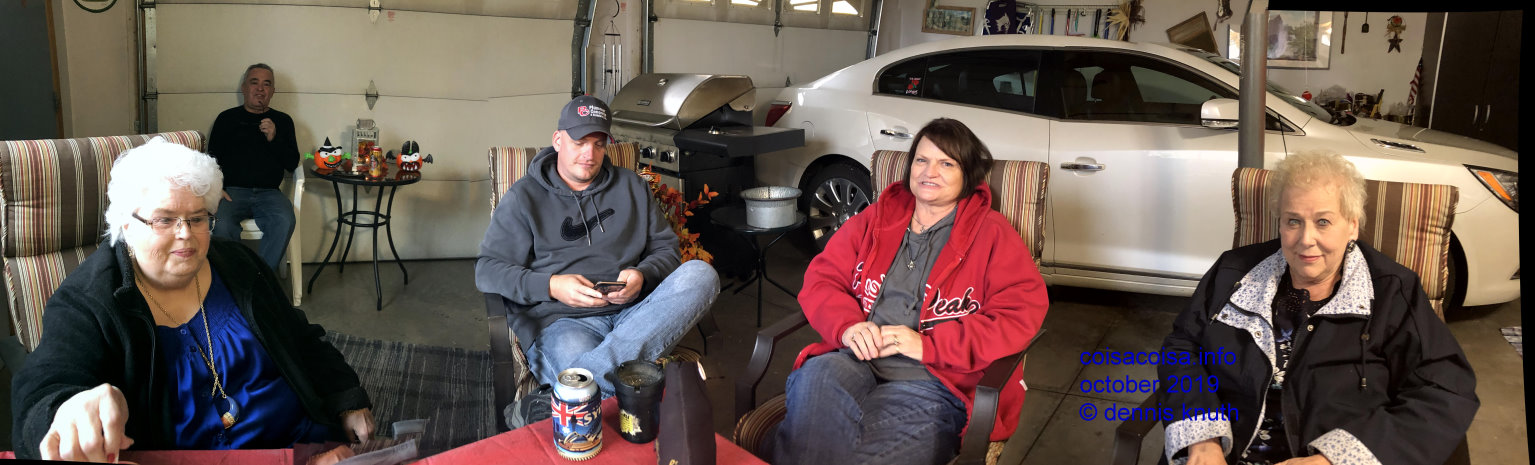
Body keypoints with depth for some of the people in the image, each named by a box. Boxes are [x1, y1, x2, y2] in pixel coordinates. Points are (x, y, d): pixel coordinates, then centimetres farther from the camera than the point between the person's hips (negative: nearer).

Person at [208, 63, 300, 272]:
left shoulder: (282, 121, 17)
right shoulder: (227, 118, 16)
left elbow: (292, 164, 9)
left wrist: (274, 138, -8)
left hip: (268, 192, 0)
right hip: (233, 191, 0)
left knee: (284, 221, -33)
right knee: (222, 225, -32)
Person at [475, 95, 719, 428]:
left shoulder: (630, 186, 20)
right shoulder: (524, 197, 10)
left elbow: (666, 249, 19)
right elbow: (487, 270, 4)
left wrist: (642, 276, -6)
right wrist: (551, 286, -14)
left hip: (633, 313, 5)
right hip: (561, 320, -5)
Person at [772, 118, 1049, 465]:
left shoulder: (991, 234, 8)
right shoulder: (875, 220, 21)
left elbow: (1022, 314, -4)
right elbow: (821, 279, 17)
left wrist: (928, 344, -12)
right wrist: (847, 326, -6)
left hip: (932, 381, -3)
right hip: (856, 360, 4)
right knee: (817, 376, -34)